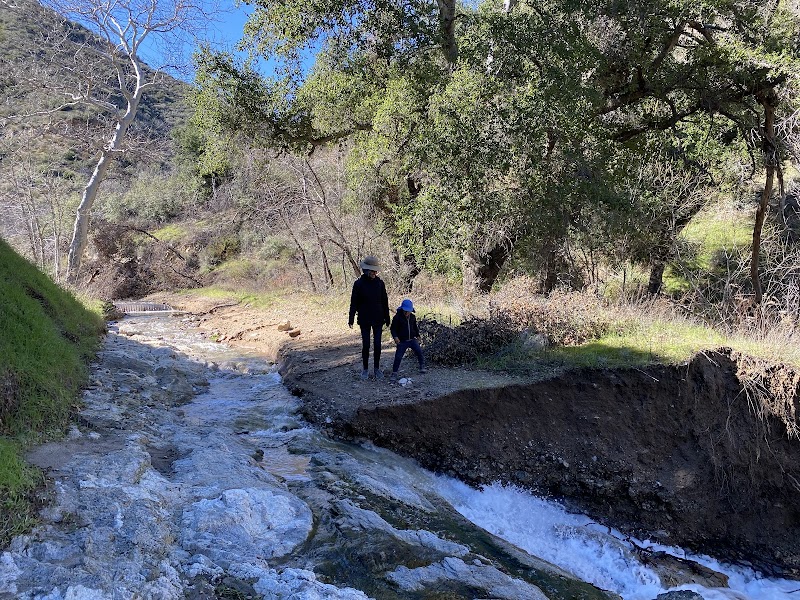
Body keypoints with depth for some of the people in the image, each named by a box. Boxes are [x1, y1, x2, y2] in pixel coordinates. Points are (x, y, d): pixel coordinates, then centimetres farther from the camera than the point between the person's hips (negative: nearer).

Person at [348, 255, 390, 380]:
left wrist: (387, 319, 7)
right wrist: (351, 319, -8)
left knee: (377, 344, 4)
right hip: (364, 320, -2)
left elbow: (385, 302, 7)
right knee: (366, 345, 3)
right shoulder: (359, 284, -6)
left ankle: (377, 368, 18)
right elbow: (354, 303, -3)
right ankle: (365, 369, 17)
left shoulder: (379, 283, 1)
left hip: (378, 319, 2)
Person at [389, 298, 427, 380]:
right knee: (398, 356, -9)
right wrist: (395, 337, -22)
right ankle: (394, 373, 1)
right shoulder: (397, 317, -10)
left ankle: (422, 367, 17)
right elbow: (393, 328, -8)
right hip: (402, 341, -4)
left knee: (419, 351, -2)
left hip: (412, 339, 4)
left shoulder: (413, 317, 6)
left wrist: (417, 335, 20)